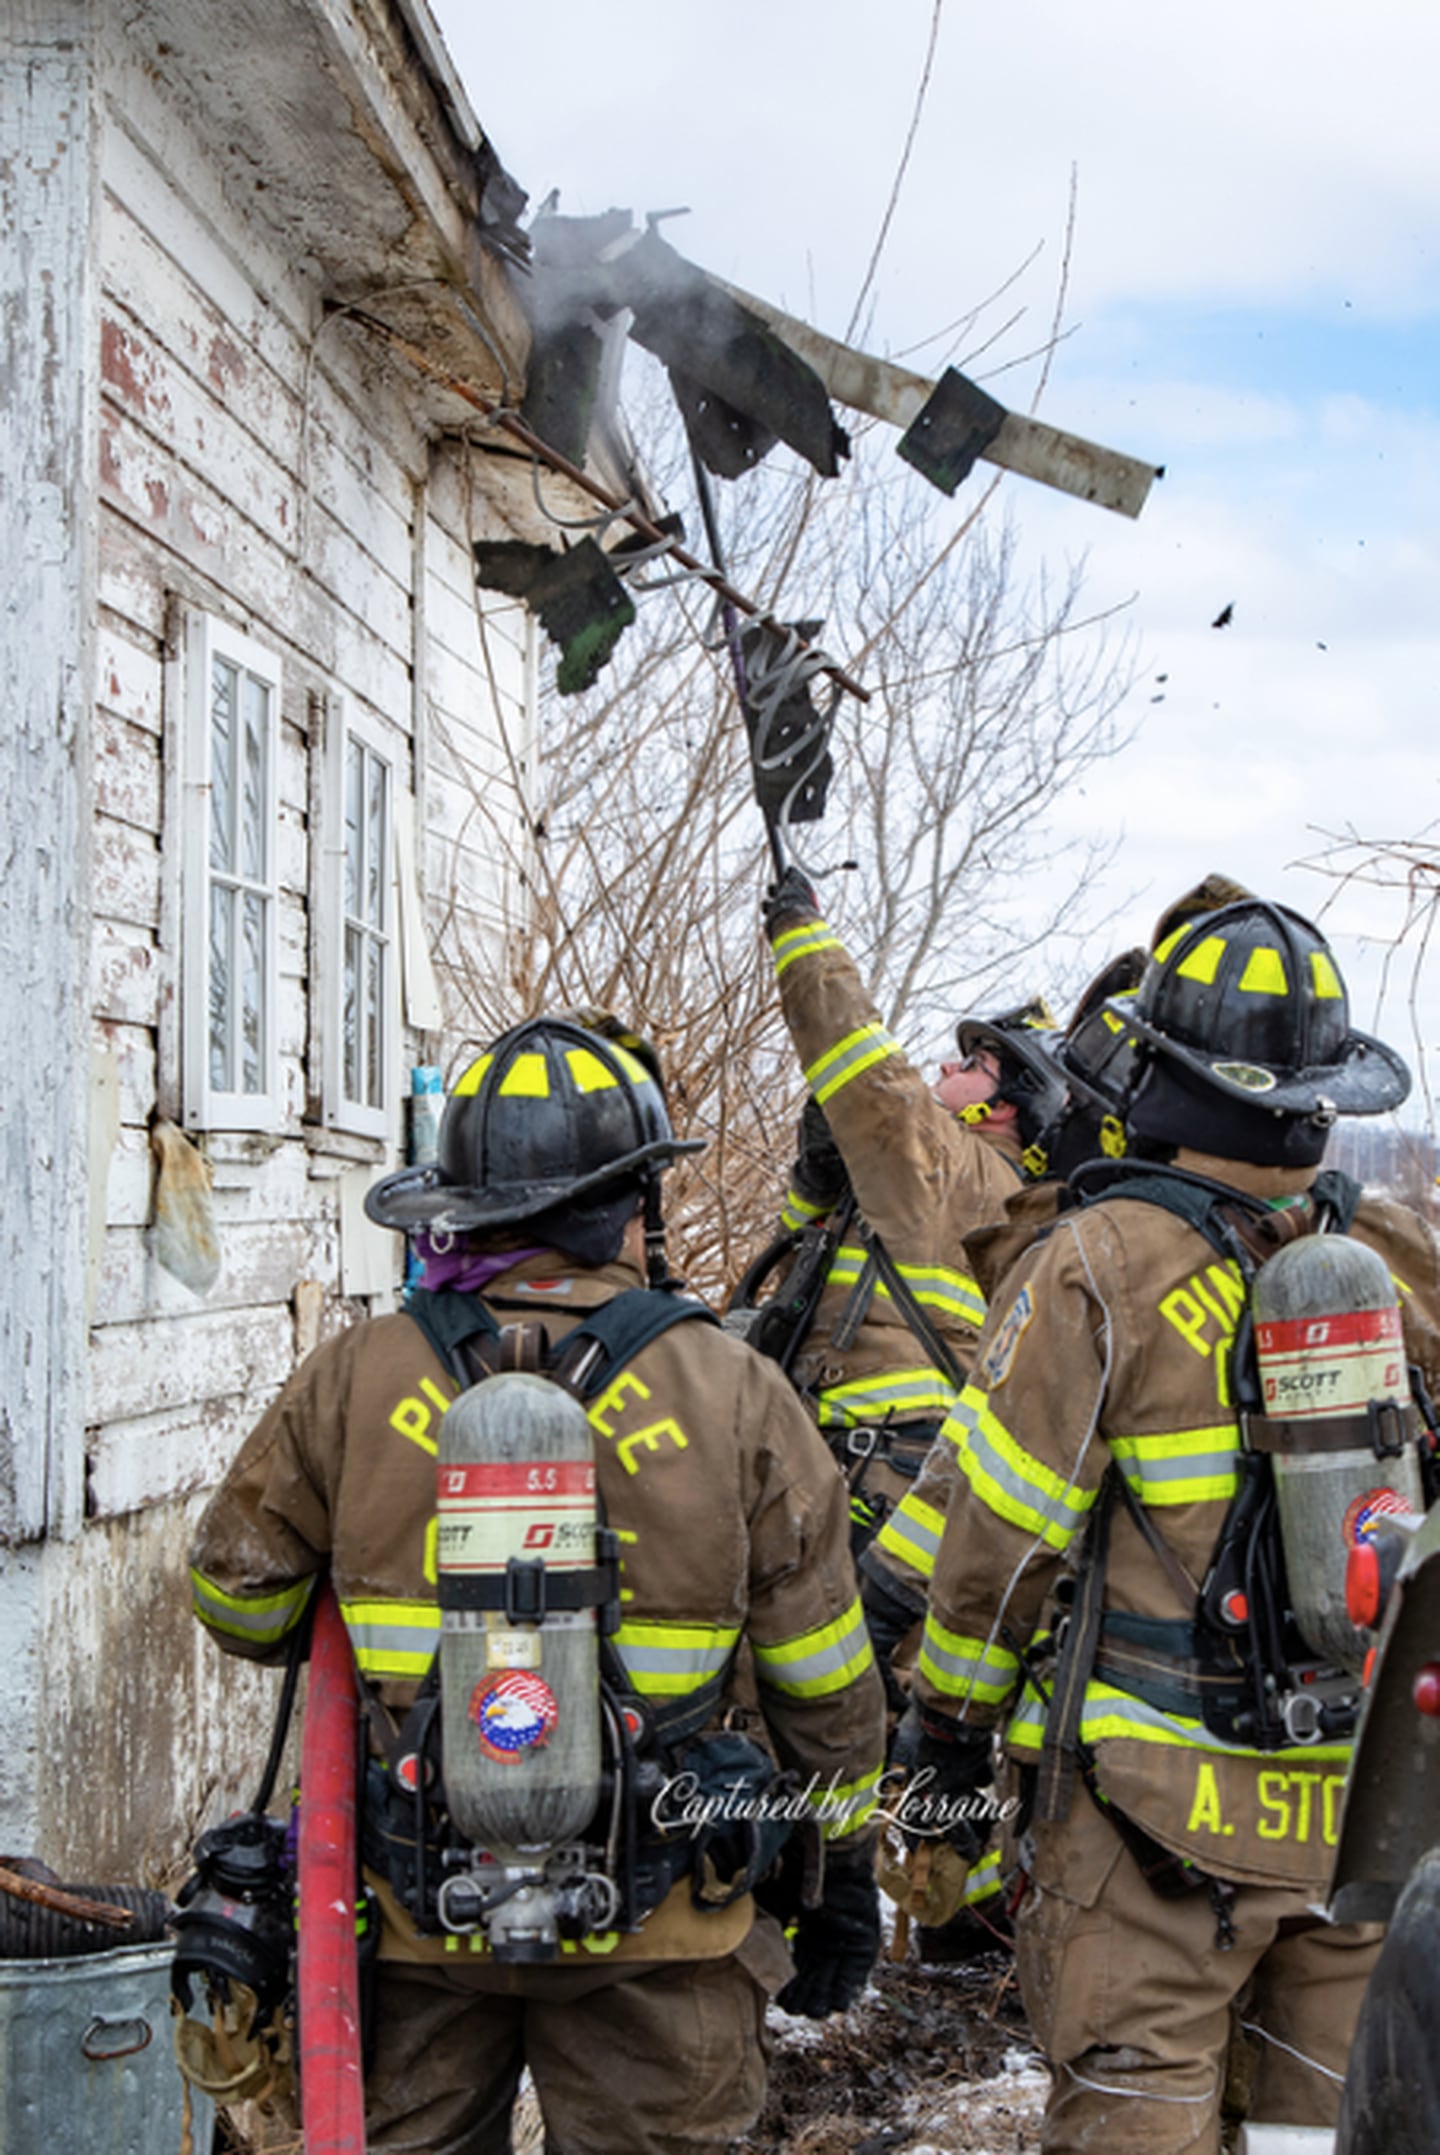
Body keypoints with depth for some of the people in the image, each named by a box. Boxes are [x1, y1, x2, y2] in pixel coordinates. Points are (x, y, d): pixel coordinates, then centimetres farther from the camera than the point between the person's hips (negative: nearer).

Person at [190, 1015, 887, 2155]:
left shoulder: (356, 1382, -4)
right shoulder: (737, 1398, -6)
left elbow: (239, 1598, 6)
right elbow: (823, 1687, -1)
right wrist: (845, 1878, 12)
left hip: (418, 1922, 1)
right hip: (652, 1933, -1)